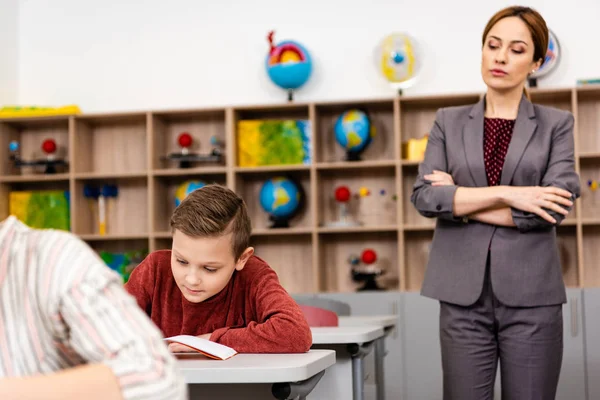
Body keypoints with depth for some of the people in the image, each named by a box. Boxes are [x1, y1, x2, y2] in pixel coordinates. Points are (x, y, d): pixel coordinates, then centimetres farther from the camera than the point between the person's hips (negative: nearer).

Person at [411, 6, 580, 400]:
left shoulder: (556, 124, 6)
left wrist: (461, 202, -8)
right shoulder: (449, 121, 9)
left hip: (531, 295, -1)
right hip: (464, 294, 1)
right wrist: (506, 194, -13)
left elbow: (557, 207, -9)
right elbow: (424, 196, -4)